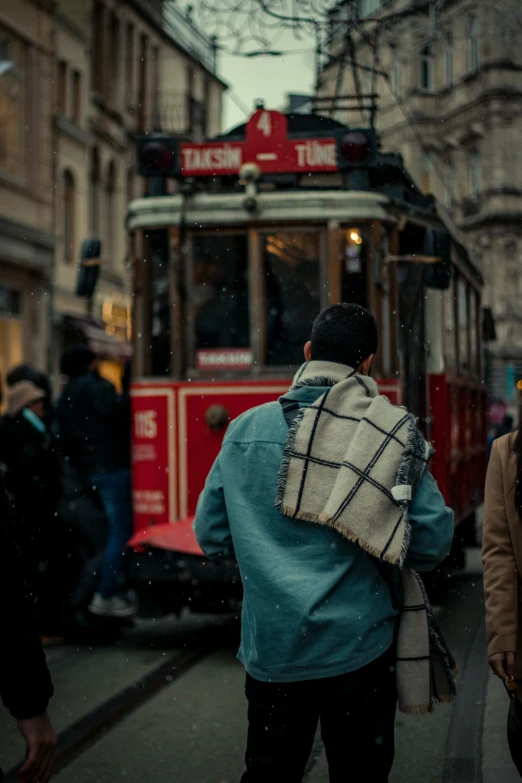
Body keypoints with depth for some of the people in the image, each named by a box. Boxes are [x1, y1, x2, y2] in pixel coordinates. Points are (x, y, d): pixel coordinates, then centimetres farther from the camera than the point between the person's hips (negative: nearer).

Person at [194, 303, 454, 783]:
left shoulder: (245, 430, 0)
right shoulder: (394, 432, -7)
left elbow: (211, 537, 4)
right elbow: (433, 542, -9)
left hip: (269, 653, 2)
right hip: (358, 649, -2)